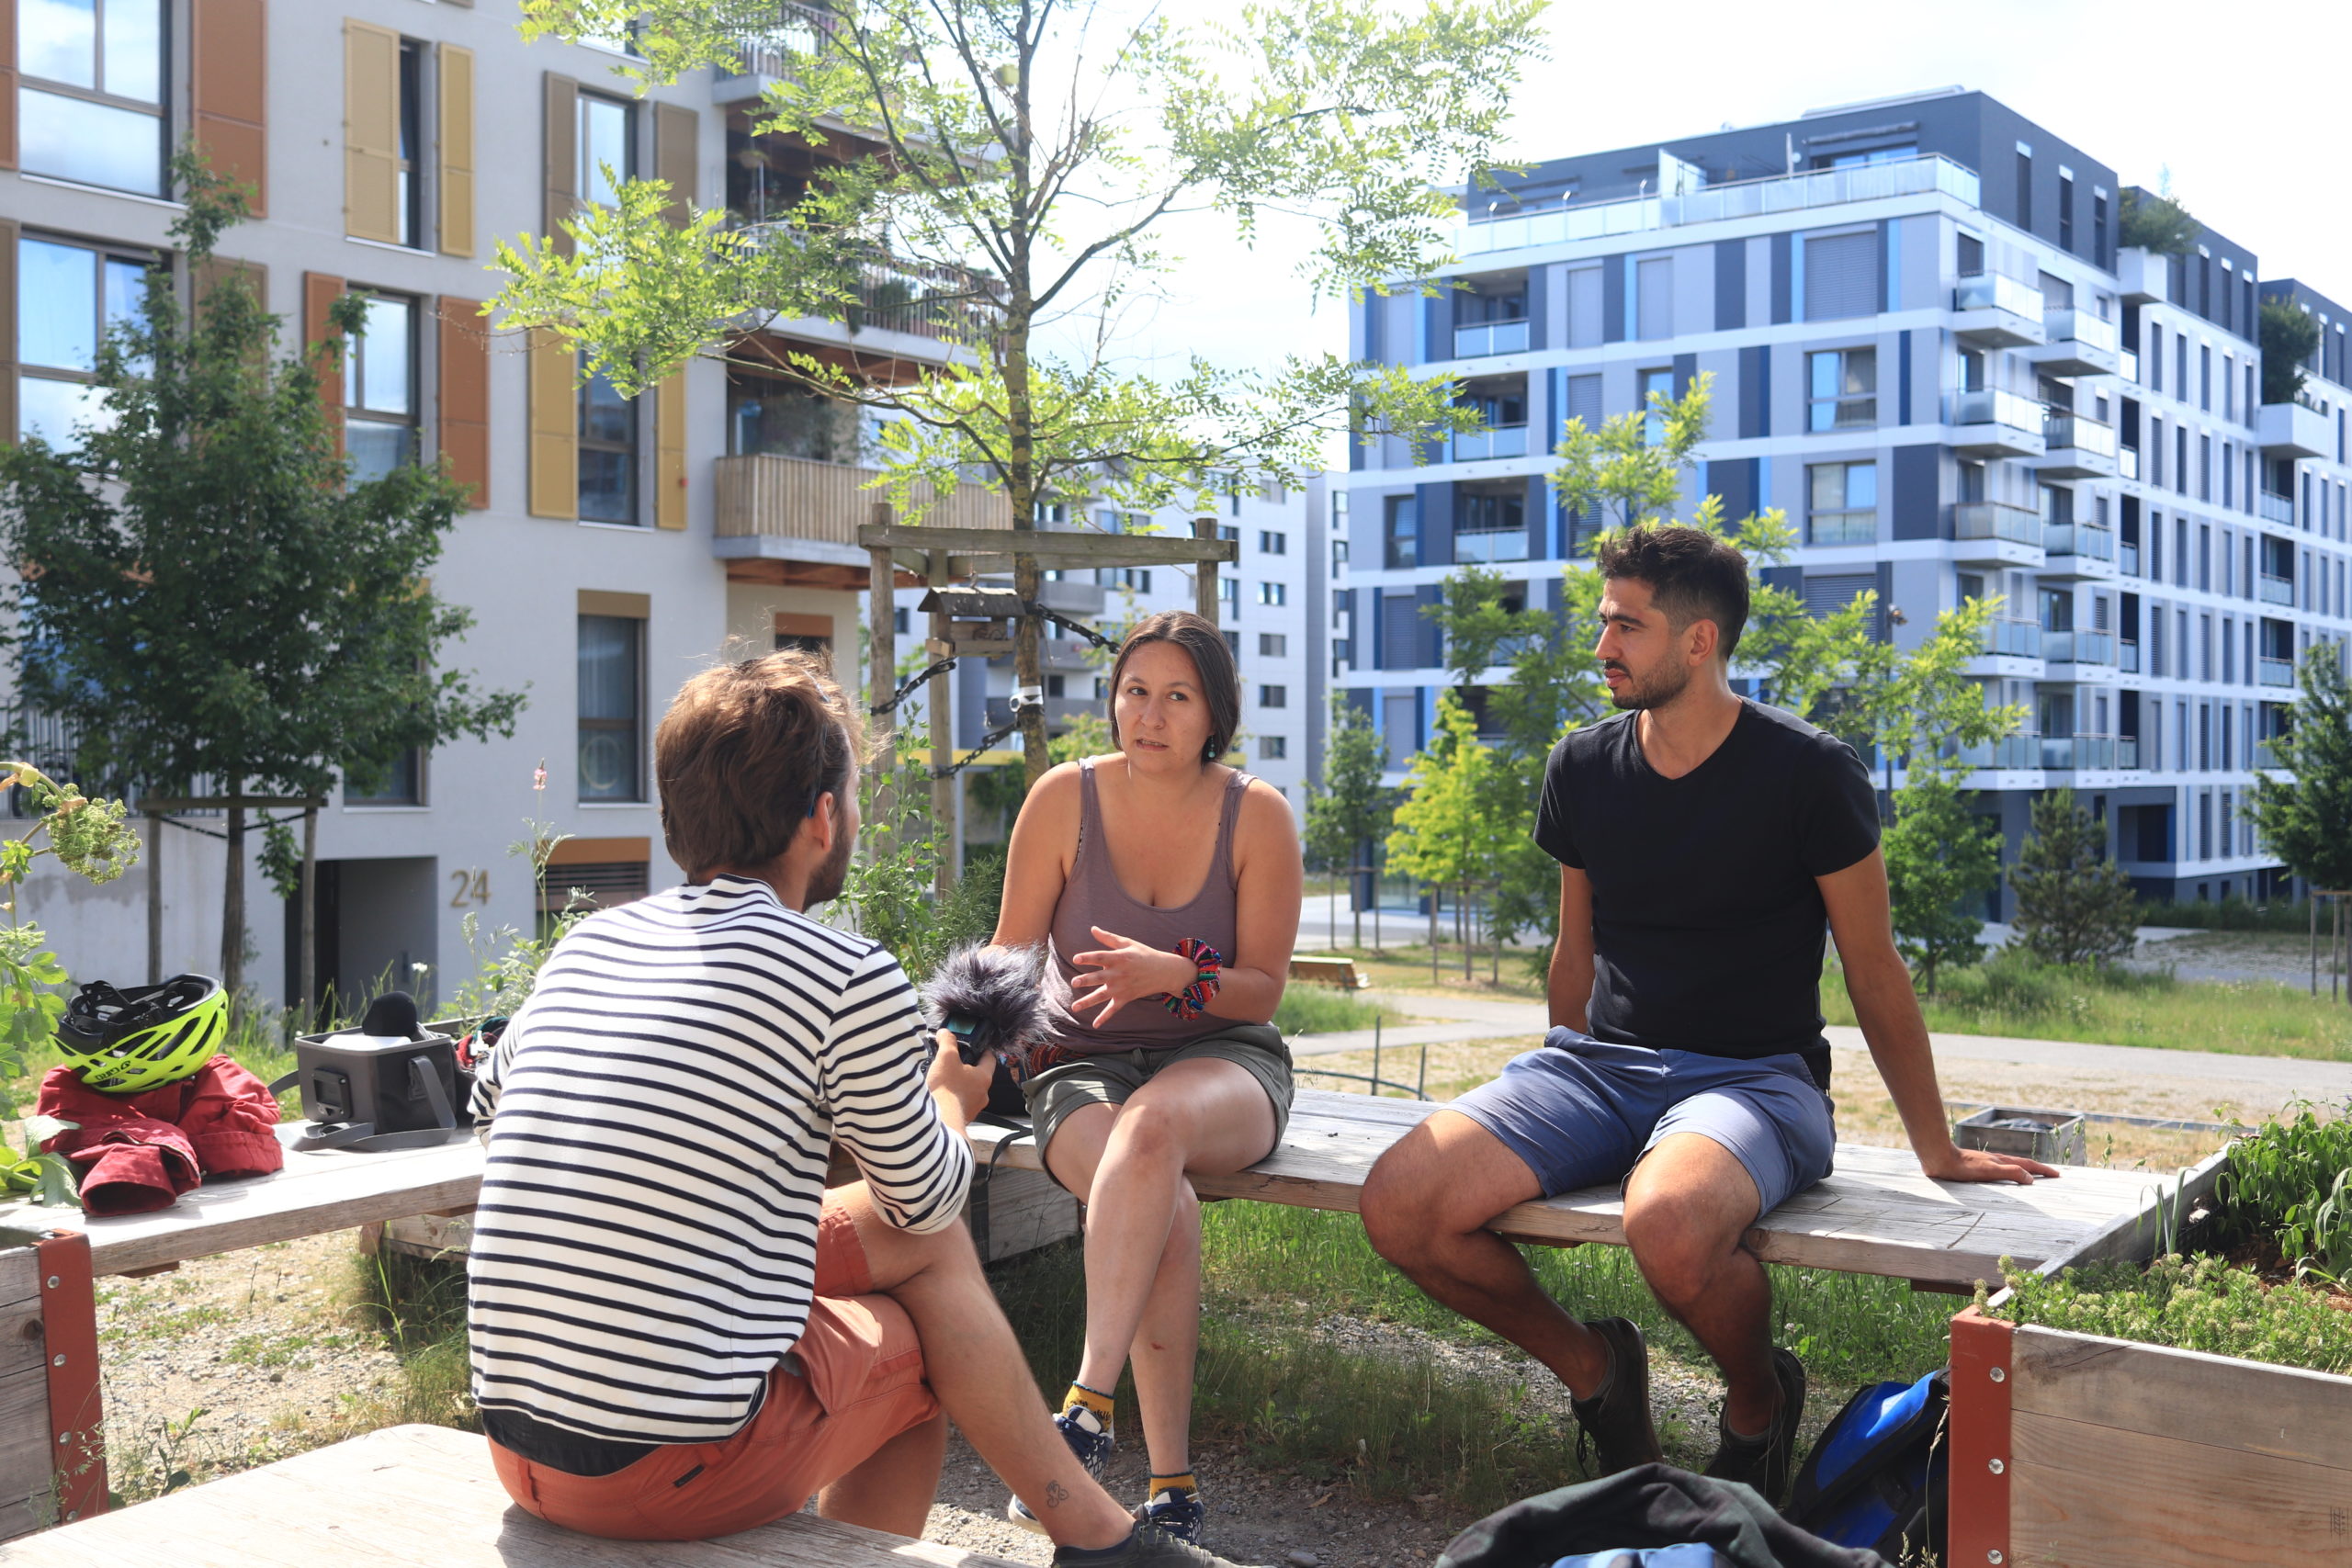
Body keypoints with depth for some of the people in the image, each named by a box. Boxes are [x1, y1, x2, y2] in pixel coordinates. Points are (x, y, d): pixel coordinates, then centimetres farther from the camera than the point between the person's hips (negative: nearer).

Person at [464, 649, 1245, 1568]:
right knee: (929, 1250, 17)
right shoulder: (851, 979, -11)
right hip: (682, 1465, -6)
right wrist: (952, 1098, 28)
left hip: (518, 1445, 6)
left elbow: (490, 1101, 26)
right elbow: (928, 1200, 4)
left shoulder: (586, 943, 6)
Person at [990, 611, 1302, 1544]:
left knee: (1154, 1123, -39)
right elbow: (1010, 958, 4)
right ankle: (1171, 1484, -29)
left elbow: (1262, 988, -2)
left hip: (1223, 1060, 0)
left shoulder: (1257, 815, -4)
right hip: (1082, 1064, 0)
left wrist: (1171, 974, -22)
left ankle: (1087, 1406, -40)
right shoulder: (1065, 798, -3)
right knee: (1164, 1205, -34)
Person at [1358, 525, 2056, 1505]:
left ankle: (1759, 1397, -3)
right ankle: (1591, 1366, 7)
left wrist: (1935, 1150, 7)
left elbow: (1872, 971, 1)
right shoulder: (1582, 768, 7)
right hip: (1599, 1060, 5)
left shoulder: (1807, 772, -6)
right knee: (1399, 1205, -20)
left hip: (1754, 1075, -4)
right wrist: (1554, 1114, 27)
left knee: (1670, 1223, -40)